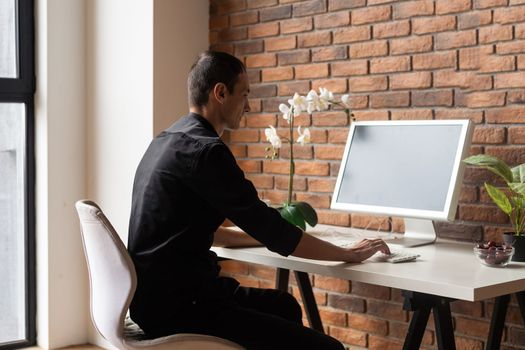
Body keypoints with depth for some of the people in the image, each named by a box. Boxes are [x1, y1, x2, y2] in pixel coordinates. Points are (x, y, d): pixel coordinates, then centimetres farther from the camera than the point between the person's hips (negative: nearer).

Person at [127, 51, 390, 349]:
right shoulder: (205, 149, -18)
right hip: (178, 306, -10)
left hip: (161, 294, 11)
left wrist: (273, 235, 22)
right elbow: (272, 232, -16)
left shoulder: (168, 141, 13)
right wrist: (350, 254, -4)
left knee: (283, 305, 27)